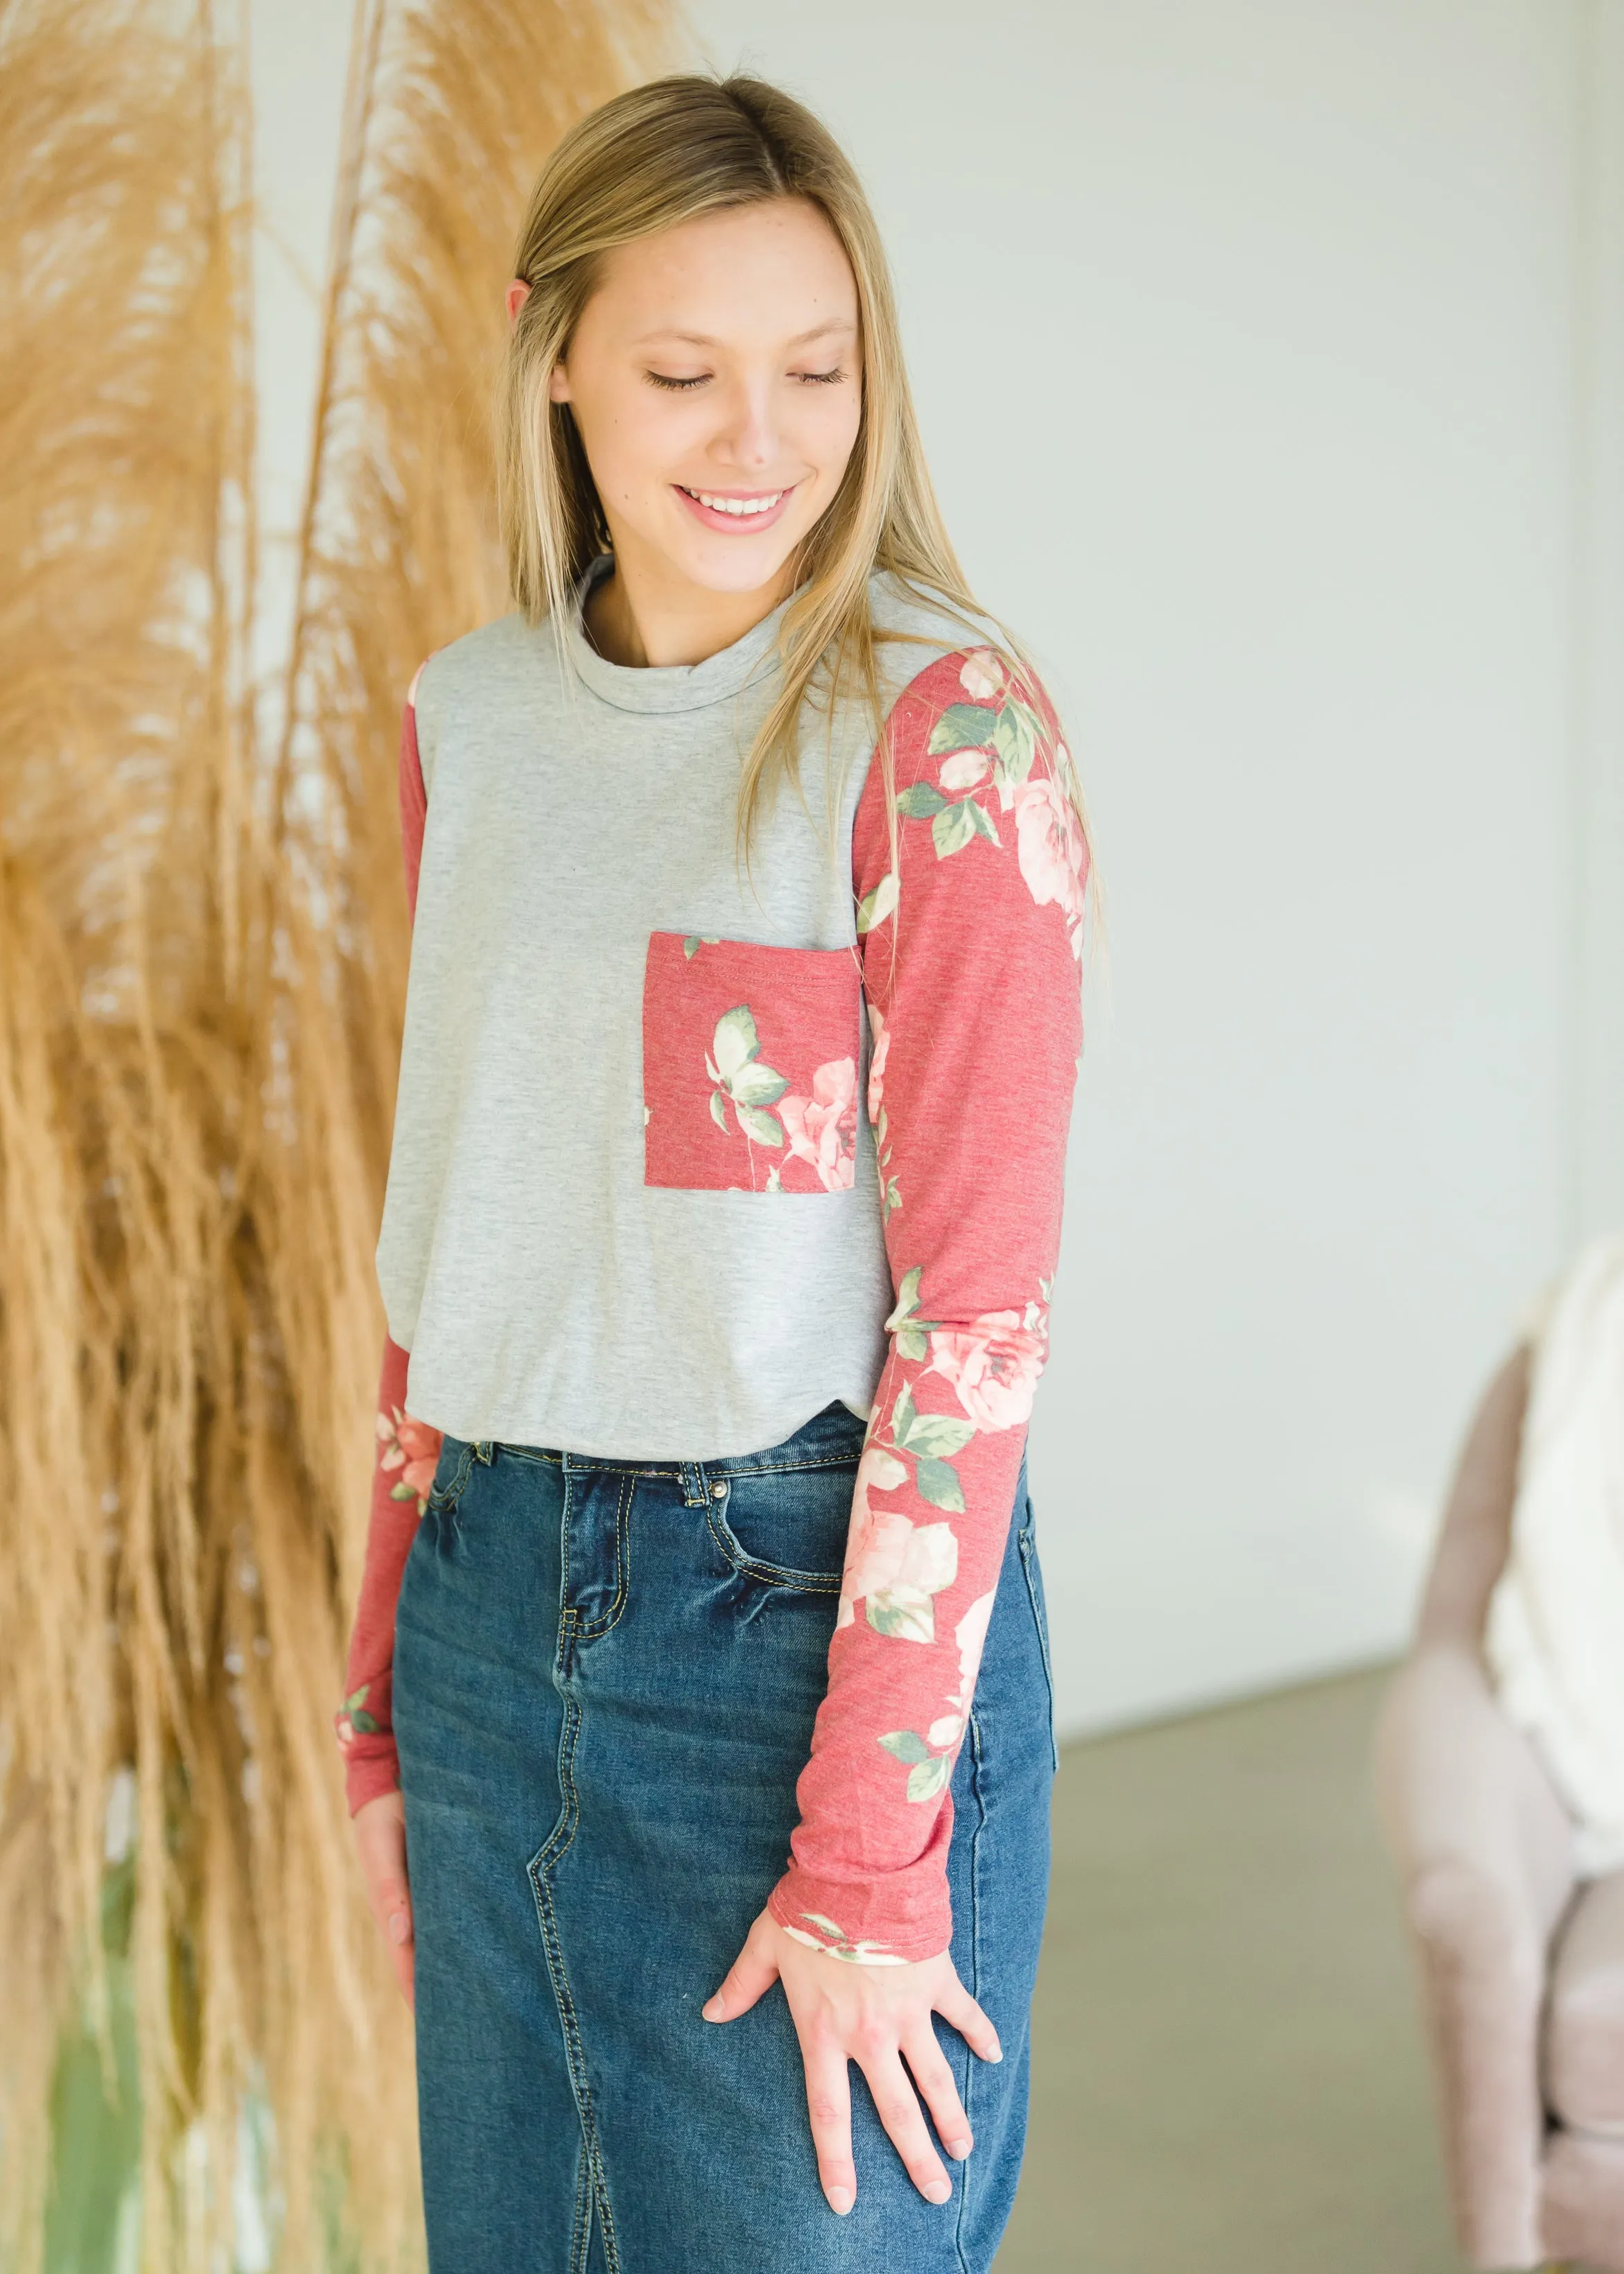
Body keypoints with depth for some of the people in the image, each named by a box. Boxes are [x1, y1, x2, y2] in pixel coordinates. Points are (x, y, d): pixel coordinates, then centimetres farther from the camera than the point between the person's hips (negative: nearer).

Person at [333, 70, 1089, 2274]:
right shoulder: (470, 723, 6)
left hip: (814, 1592, -5)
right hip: (497, 1598, 6)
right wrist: (387, 1701, 12)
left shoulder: (944, 724, -11)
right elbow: (449, 1241, 12)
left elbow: (978, 1306, -14)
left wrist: (869, 1862, -16)